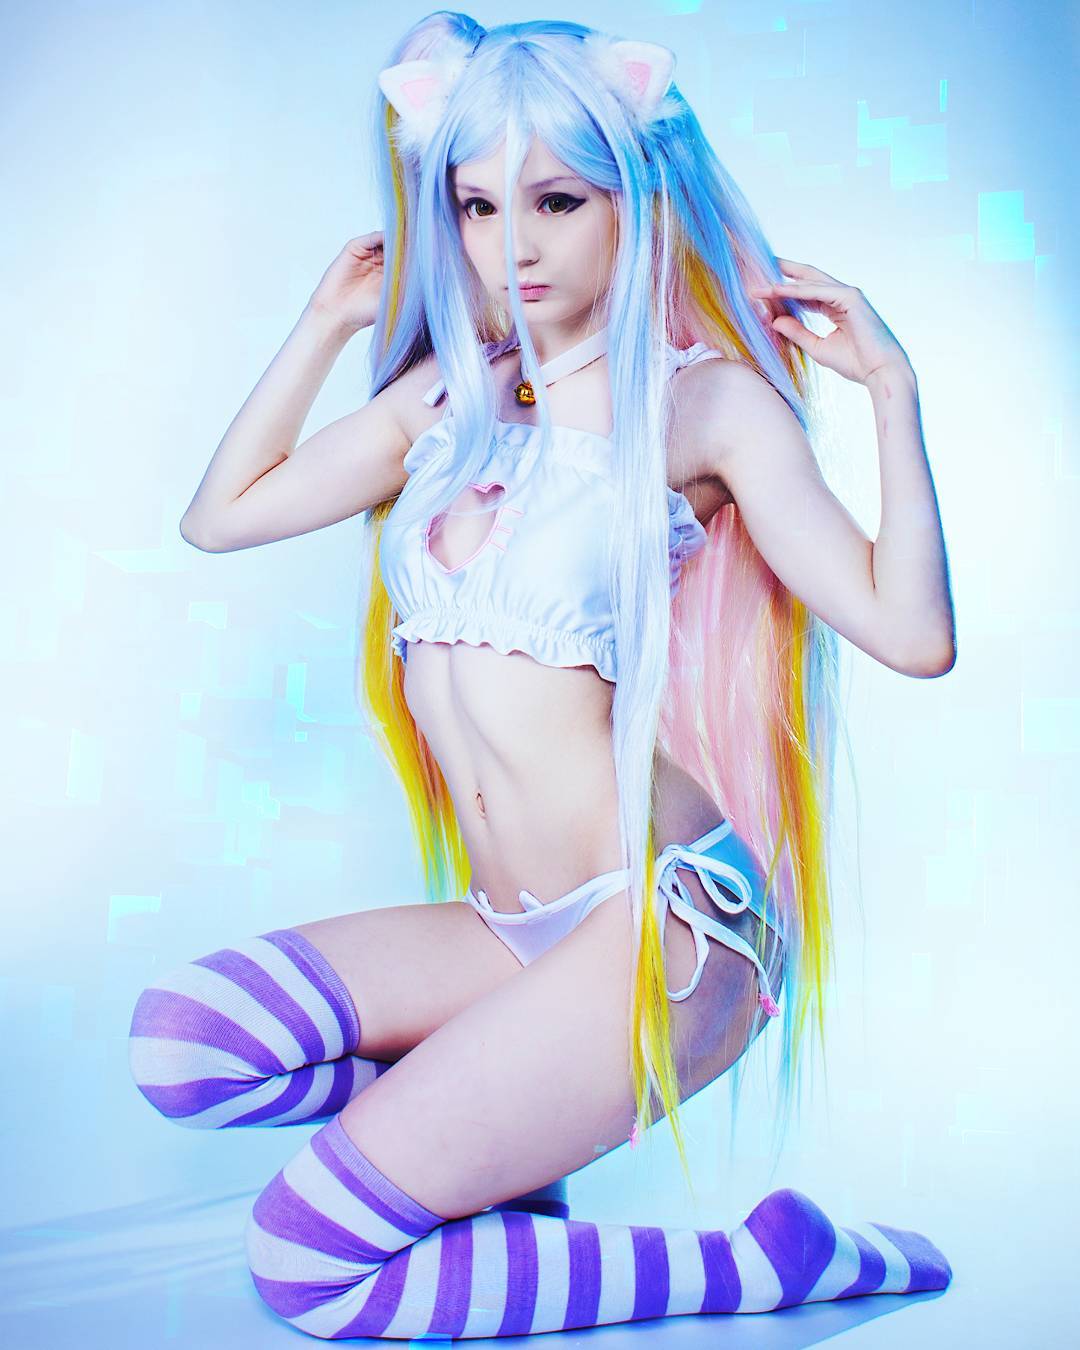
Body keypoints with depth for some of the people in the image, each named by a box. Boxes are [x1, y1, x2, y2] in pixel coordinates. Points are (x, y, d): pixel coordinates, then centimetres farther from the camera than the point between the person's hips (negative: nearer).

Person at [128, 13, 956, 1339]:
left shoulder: (703, 396, -4)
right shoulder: (445, 390, 12)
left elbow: (913, 633, -13)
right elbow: (219, 515, 17)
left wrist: (890, 385, -12)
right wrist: (325, 322, 16)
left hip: (664, 920, -6)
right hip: (513, 931, 6)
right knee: (182, 1041, -13)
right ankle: (489, 1136, 8)